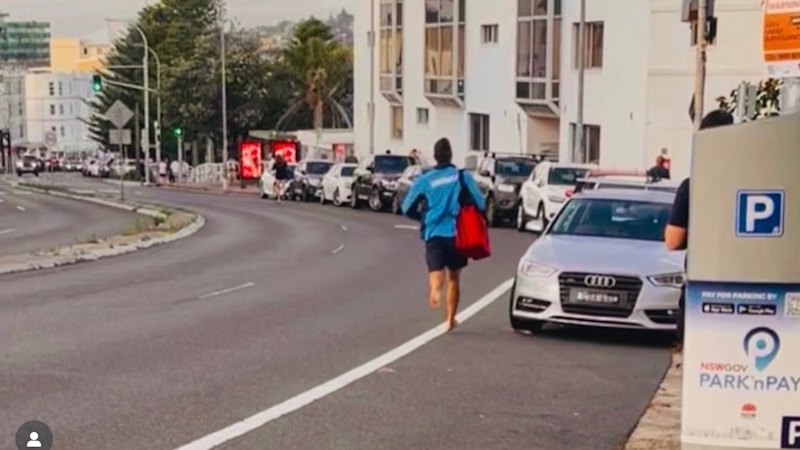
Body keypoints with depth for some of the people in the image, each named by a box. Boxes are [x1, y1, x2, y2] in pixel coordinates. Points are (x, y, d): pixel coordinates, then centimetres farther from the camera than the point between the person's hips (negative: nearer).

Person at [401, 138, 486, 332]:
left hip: (434, 233, 0)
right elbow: (480, 204, -3)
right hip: (456, 233, 0)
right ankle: (450, 318, 21)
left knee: (436, 272, -6)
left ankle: (435, 288, -42)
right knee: (454, 277, 16)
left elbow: (407, 208, 4)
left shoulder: (424, 181, 2)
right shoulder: (463, 177, -1)